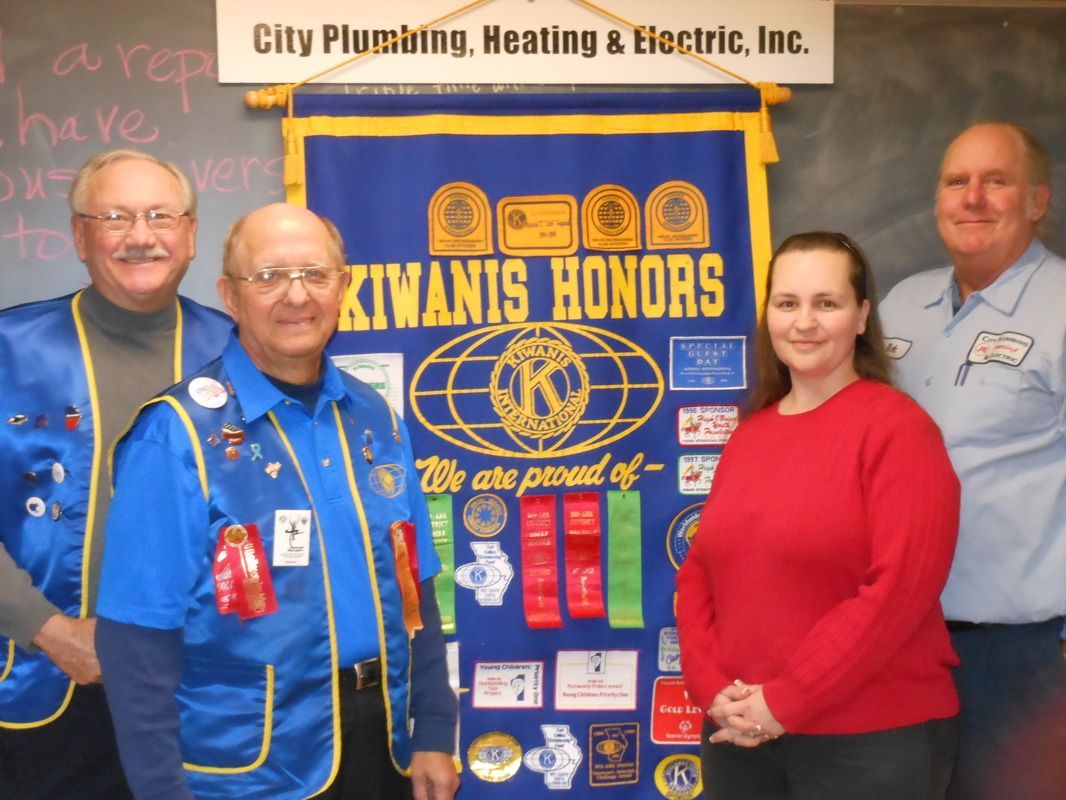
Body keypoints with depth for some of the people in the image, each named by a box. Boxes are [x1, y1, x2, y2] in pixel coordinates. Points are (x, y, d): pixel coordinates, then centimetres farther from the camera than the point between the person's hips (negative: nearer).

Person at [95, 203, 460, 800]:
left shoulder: (374, 418, 3)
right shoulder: (176, 433, -15)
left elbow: (413, 588, 8)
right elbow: (138, 641, -14)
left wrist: (434, 732, 7)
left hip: (382, 747, 5)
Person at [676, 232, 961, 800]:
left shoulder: (896, 427, -10)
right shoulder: (749, 434, 8)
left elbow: (900, 586, -17)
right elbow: (699, 570, 9)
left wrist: (784, 701, -15)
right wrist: (712, 688, -5)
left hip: (869, 742, -5)